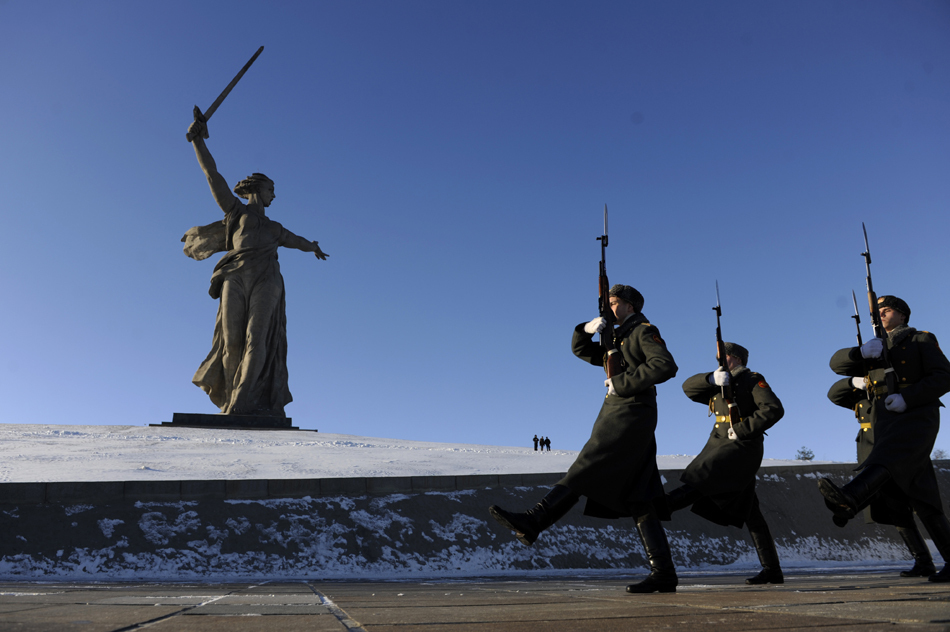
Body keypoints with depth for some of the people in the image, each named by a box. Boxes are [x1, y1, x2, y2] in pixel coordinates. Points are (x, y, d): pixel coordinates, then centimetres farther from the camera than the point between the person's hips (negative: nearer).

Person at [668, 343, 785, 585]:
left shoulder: (753, 380, 2)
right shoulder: (720, 386, 23)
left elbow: (774, 409, -13)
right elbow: (689, 387, 8)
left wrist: (742, 429, -18)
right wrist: (711, 378, -11)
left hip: (742, 448, -8)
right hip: (722, 446, 8)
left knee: (702, 480, -24)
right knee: (749, 513, 7)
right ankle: (772, 570, 11)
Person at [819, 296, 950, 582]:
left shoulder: (922, 340, 13)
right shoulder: (875, 350, 28)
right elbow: (837, 363, 14)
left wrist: (907, 398, -15)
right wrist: (861, 352, -8)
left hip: (917, 416, -5)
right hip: (886, 424, 5)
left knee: (886, 458, -34)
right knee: (921, 496, 1)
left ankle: (849, 498, -62)